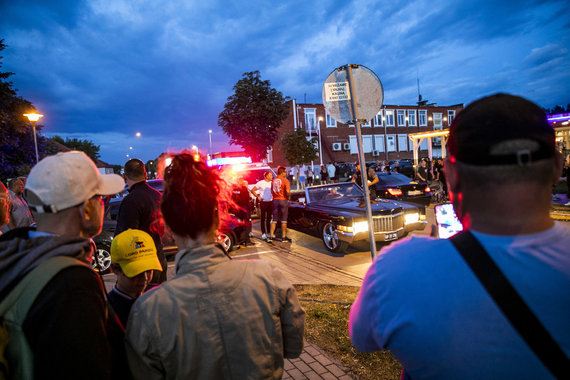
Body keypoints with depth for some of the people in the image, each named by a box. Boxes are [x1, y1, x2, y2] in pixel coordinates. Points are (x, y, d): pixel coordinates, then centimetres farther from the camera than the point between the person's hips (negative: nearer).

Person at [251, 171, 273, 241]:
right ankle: (263, 233, 8)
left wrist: (273, 196, 7)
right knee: (263, 218, 2)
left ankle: (268, 233, 17)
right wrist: (258, 197, -6)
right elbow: (252, 190, -1)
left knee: (269, 218, 8)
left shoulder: (272, 183, 9)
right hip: (263, 202, -4)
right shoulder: (261, 183, -4)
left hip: (270, 202, 4)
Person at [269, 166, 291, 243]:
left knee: (274, 219, 10)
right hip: (283, 200, -5)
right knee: (284, 219, 4)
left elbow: (272, 191, 13)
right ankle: (283, 237, 9)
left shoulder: (273, 180, 8)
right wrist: (288, 197, 1)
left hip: (275, 200, 5)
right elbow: (287, 191, -17)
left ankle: (271, 236, 10)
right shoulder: (285, 180, -10)